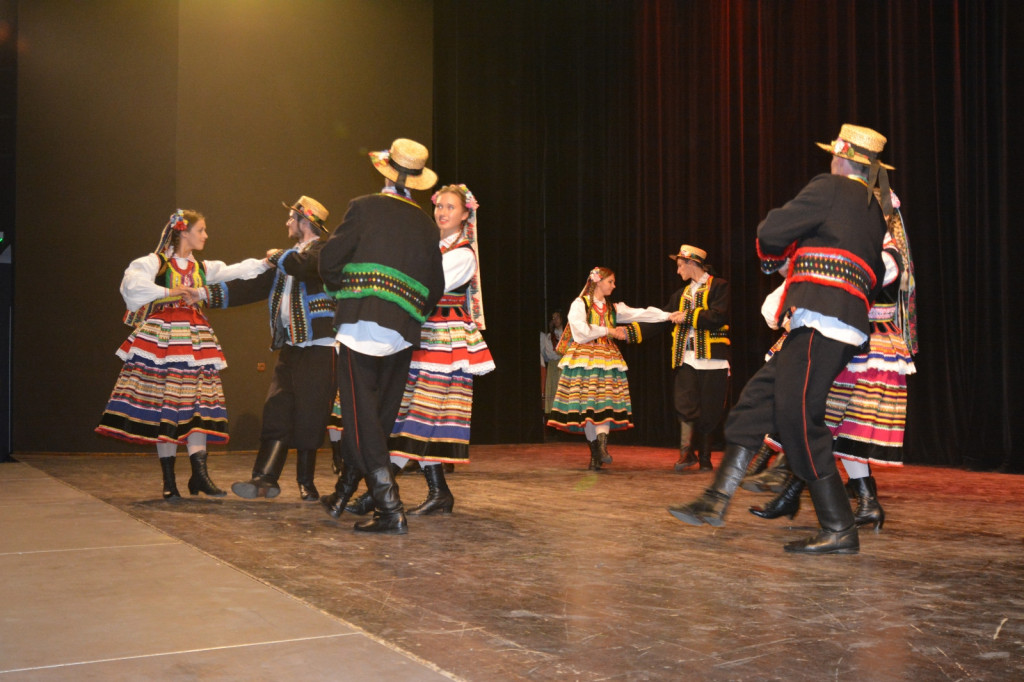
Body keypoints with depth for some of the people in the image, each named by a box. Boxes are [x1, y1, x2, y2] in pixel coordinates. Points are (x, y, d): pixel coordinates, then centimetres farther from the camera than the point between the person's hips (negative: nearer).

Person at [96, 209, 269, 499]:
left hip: (195, 339, 5)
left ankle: (199, 474, -5)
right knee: (163, 405, -3)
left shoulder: (203, 268, 17)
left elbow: (237, 271, 11)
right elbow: (132, 284, -15)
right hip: (162, 337, -5)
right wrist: (170, 292, -15)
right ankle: (168, 480, 2)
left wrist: (267, 262, 2)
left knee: (197, 405, -3)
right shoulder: (155, 262, 0)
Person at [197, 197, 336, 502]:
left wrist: (277, 256, -5)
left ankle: (306, 483, 7)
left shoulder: (323, 250, -3)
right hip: (289, 348, 8)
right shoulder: (288, 258, 22)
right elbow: (251, 286, 19)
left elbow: (303, 266, -25)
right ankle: (265, 478, -1)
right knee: (276, 411, 0)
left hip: (317, 348, -7)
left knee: (308, 415, -3)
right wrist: (207, 293, 13)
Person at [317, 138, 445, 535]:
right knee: (379, 415, 15)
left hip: (361, 323, -5)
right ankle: (343, 493, 30)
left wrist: (338, 290, 16)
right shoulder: (426, 225, 12)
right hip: (402, 332, 5)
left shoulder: (364, 208, 0)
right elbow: (435, 287, 13)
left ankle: (390, 510, -11)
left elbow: (330, 258, -4)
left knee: (362, 416, -4)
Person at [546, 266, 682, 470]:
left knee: (606, 403, -11)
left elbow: (641, 314, 6)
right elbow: (581, 329, -13)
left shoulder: (613, 308, 16)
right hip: (584, 358, -4)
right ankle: (595, 452, 1)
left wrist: (669, 316, -4)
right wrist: (607, 331, -5)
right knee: (586, 405, -5)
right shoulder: (579, 304, 2)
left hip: (607, 358, 4)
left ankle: (602, 446, -20)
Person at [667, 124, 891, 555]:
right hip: (848, 326, 9)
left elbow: (772, 232, -4)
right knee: (758, 398, 7)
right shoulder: (874, 211, 24)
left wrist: (774, 257, 20)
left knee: (798, 418, -9)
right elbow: (875, 279, 27)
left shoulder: (830, 188, 0)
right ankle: (716, 501, 6)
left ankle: (839, 531, -4)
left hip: (821, 321, -9)